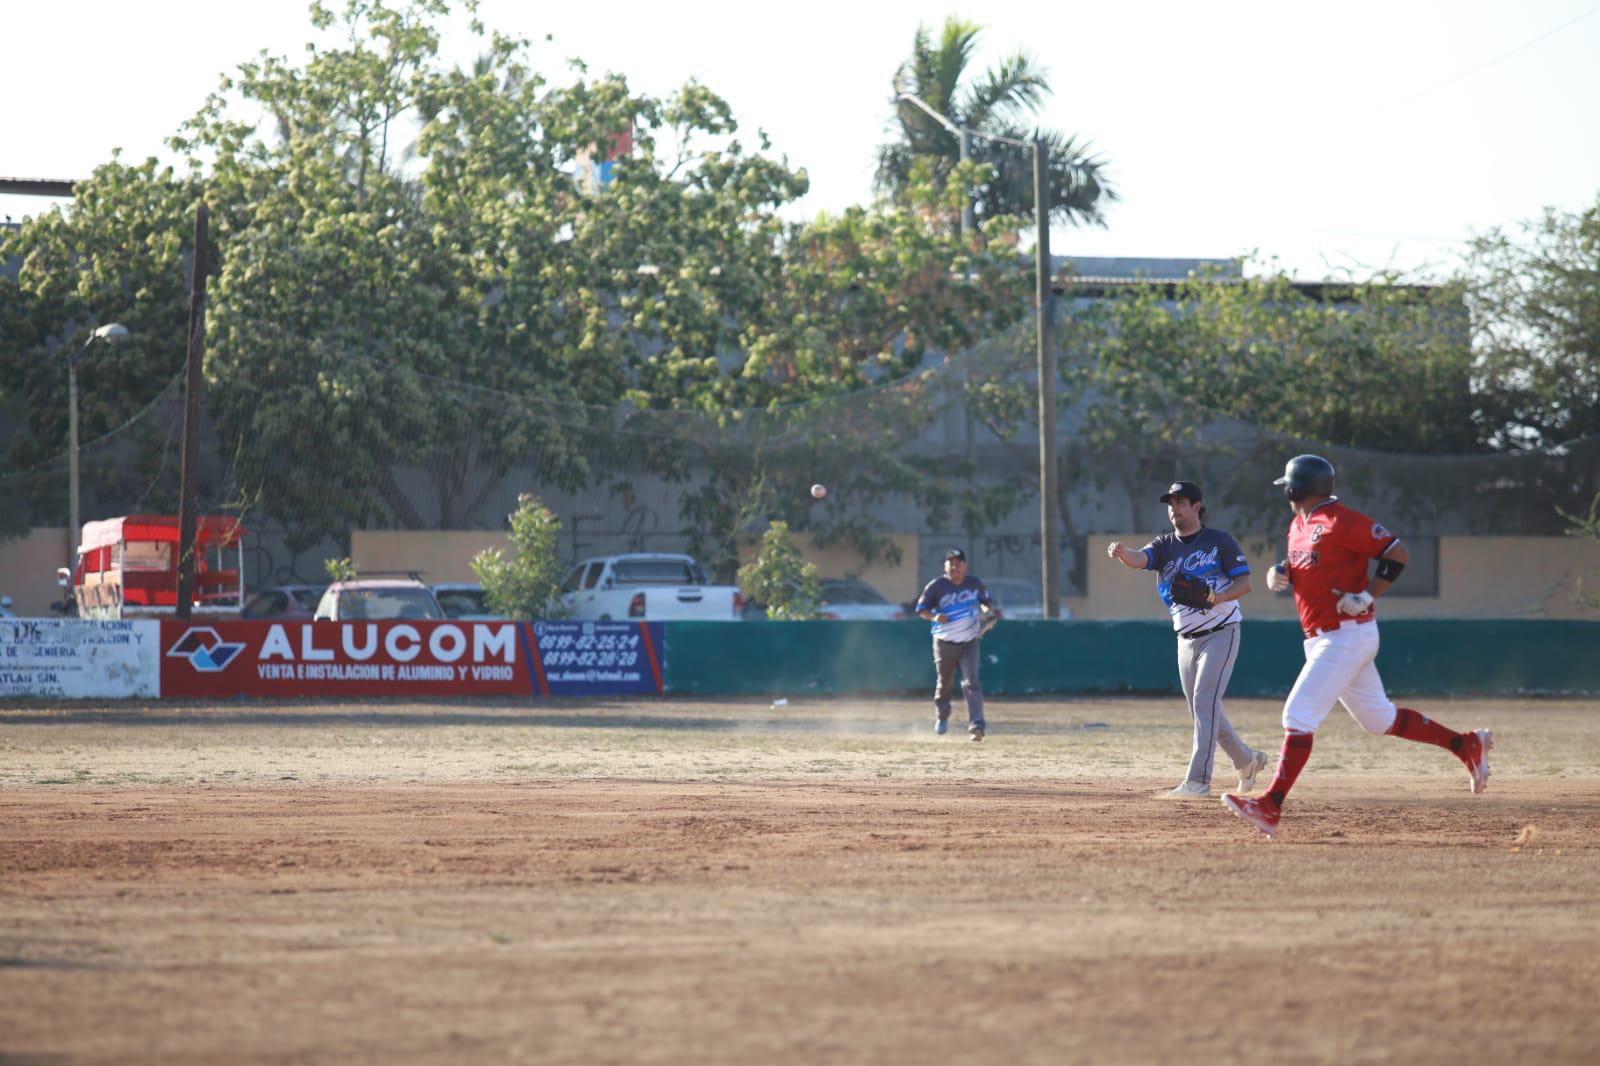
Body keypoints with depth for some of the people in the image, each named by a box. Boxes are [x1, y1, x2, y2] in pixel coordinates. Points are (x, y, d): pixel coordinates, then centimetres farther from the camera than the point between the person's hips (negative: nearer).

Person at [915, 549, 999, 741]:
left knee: (971, 682, -13)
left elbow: (985, 601, 18)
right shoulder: (936, 586, -7)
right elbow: (921, 608, -4)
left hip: (969, 641, 0)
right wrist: (934, 617, -24)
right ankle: (942, 716, 40)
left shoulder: (974, 584, 1)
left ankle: (976, 725, -20)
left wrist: (989, 610, -4)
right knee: (945, 682, 12)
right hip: (944, 643, 0)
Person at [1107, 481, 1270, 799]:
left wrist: (1213, 598, -27)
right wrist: (1121, 553, -40)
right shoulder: (1166, 545, 4)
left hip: (1220, 633, -6)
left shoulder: (1220, 541, -6)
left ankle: (1198, 781, -18)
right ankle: (1247, 760, 32)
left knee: (1205, 702, -16)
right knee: (1201, 709, 12)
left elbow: (1244, 583, -10)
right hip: (1187, 638, 6)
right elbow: (1139, 559, -16)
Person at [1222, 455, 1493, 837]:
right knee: (1380, 718, 16)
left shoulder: (1343, 522, -15)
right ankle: (1467, 745, 25)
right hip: (1321, 640, 10)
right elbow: (1301, 566, 28)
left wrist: (1367, 597, -20)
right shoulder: (1299, 525, 13)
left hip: (1348, 636, -10)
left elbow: (1398, 554, -15)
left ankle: (1271, 806, -19)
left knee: (1299, 715, -15)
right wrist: (1281, 574, 5)